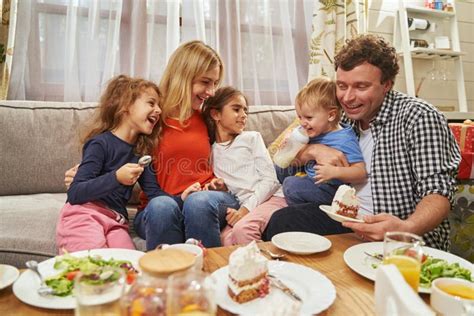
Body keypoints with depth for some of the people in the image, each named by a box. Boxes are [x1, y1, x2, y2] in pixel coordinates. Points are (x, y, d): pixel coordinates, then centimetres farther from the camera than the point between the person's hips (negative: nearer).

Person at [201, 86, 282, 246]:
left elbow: (270, 179, 1)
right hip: (239, 207, 1)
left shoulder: (252, 138, 9)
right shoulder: (211, 151, 14)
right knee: (226, 238, -29)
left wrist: (246, 208, -10)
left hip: (269, 198, -1)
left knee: (242, 229, -31)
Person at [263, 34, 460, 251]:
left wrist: (406, 229, -40)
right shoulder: (344, 118, 5)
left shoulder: (419, 117, -14)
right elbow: (289, 154, 13)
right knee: (279, 222, -14)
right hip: (348, 219, 5)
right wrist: (314, 150, -10)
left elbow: (438, 193, -20)